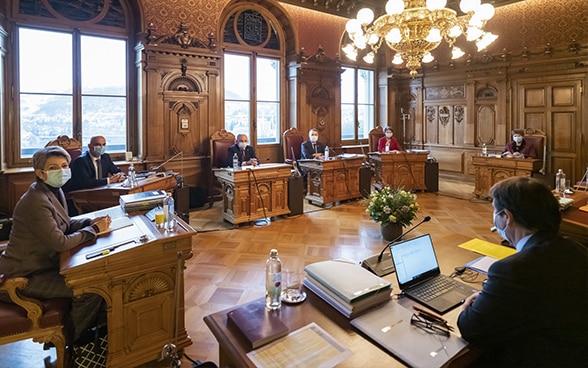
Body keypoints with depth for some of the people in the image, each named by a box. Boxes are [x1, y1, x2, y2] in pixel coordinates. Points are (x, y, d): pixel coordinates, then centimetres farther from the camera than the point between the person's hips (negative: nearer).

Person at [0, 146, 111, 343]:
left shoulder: (54, 191, 2)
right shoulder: (36, 201, -27)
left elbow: (64, 225, 14)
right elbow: (60, 243, -28)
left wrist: (92, 222, -4)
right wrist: (94, 229, -16)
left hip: (44, 264, 9)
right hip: (26, 276, -9)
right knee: (91, 291, -17)